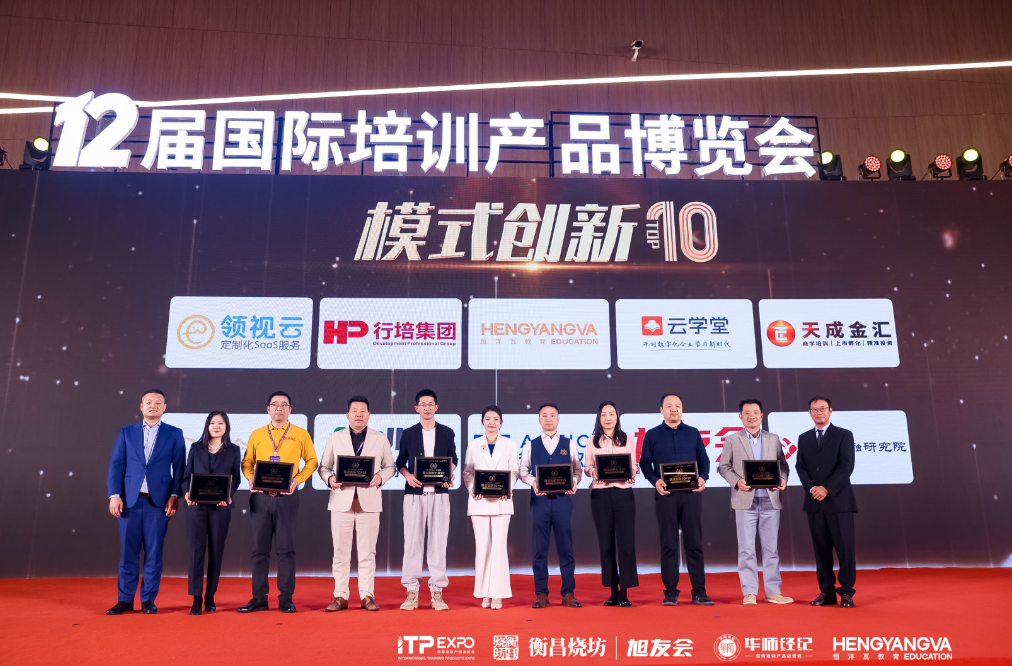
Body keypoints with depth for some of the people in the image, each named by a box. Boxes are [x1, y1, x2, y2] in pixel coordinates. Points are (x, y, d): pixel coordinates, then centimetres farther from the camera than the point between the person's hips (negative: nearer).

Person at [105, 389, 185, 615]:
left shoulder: (174, 434, 6)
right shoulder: (126, 432, 10)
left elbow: (179, 468, 3)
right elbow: (116, 465, 6)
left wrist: (174, 496, -7)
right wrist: (114, 495, -4)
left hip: (159, 502, -1)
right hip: (129, 501, 1)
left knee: (154, 553, 3)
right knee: (128, 552, 4)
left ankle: (148, 600, 12)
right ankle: (125, 600, 13)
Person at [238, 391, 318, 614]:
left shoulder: (300, 434, 5)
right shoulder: (257, 435, 11)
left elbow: (311, 461, 7)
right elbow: (247, 463, 12)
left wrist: (297, 480, -7)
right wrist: (252, 479, -7)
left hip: (287, 497, -2)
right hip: (260, 497, 2)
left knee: (286, 549, 1)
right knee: (260, 549, 6)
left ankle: (286, 599, 8)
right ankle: (259, 598, 14)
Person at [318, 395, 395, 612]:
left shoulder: (380, 439, 8)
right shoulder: (335, 438, 9)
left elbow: (390, 466, 10)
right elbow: (324, 466, 10)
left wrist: (380, 477, -10)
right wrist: (330, 478, -10)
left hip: (369, 502, -1)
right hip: (341, 500, 1)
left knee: (367, 552, 2)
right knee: (340, 552, 3)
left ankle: (367, 596, 10)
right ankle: (340, 596, 12)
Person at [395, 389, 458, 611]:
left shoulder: (447, 433, 8)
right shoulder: (408, 434, 8)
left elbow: (453, 459, 13)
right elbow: (400, 462, 11)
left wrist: (449, 475, -6)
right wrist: (407, 475, -8)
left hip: (439, 493, 0)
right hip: (415, 493, 0)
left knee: (438, 542, 1)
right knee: (412, 542, 0)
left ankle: (436, 592, 8)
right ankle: (412, 591, 7)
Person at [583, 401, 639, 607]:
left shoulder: (627, 439, 8)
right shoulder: (593, 441, 8)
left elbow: (634, 465, 8)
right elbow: (587, 467, 6)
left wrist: (632, 472, -13)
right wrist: (594, 472, -15)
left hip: (623, 493, -1)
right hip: (600, 495, 1)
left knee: (626, 543, -5)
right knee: (606, 544, 5)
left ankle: (624, 593, 2)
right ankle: (613, 592, 15)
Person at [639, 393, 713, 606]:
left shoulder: (693, 433, 11)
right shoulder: (652, 435, 7)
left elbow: (704, 460, 11)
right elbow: (645, 463, 4)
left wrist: (703, 478, -7)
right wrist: (655, 481, -12)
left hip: (691, 493, 1)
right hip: (666, 495, -1)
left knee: (694, 543, 3)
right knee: (668, 545, 3)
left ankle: (699, 592, 10)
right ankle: (670, 592, 11)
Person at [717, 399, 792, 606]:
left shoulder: (773, 439, 11)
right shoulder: (732, 440, 5)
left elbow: (783, 464, 12)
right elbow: (724, 466, 3)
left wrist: (783, 480, -7)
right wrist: (736, 481, -14)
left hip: (771, 501, 2)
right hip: (745, 501, -2)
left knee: (771, 548, 7)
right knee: (746, 549, 1)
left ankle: (773, 592, 15)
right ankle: (749, 593, 8)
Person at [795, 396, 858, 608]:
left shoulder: (844, 435, 3)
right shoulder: (804, 438, 14)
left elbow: (846, 466, -7)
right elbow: (800, 467, 7)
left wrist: (827, 489, -15)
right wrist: (812, 488, -10)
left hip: (839, 501, -3)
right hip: (814, 502, 3)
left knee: (845, 548, -3)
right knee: (821, 549, 5)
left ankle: (846, 593, 6)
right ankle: (827, 592, 12)